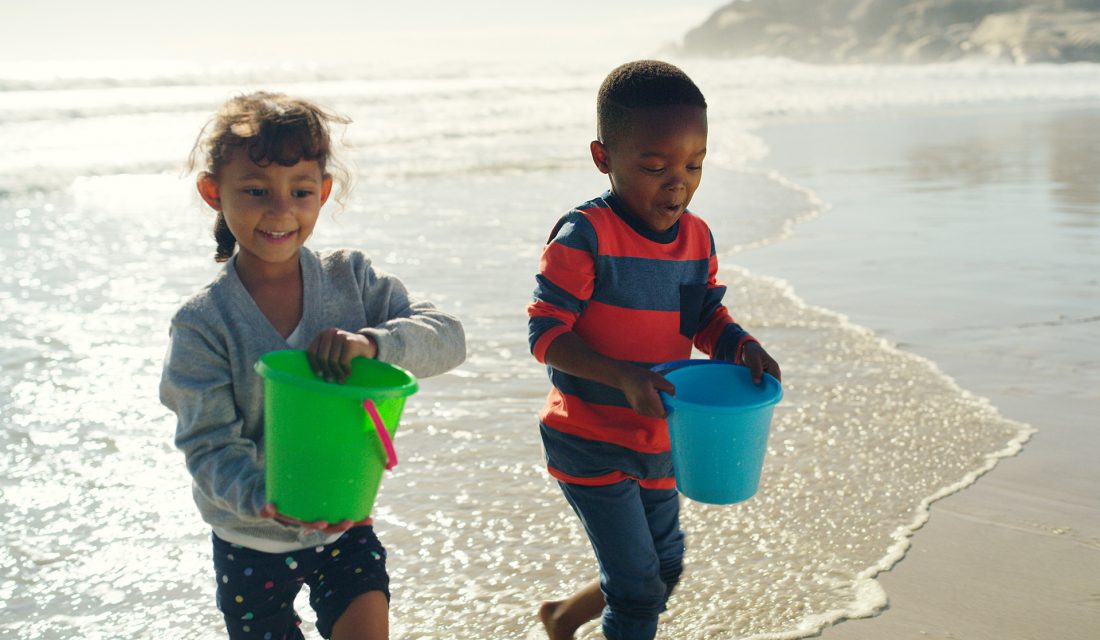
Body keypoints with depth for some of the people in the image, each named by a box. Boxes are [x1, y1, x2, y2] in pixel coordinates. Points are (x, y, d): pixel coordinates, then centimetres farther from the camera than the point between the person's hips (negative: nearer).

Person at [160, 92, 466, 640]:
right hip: (252, 538, -1)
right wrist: (263, 499, -38)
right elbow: (210, 445, -18)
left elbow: (447, 338, -16)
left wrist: (373, 342, -35)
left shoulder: (351, 280, -8)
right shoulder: (202, 323, -15)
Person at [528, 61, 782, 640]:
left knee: (666, 569, 21)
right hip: (588, 443, -7)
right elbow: (546, 332, -22)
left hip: (657, 441, 7)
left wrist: (742, 347, -15)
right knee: (638, 587, -2)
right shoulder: (584, 237, -21)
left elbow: (708, 319, 7)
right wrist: (624, 377, -33)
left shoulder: (697, 238, 0)